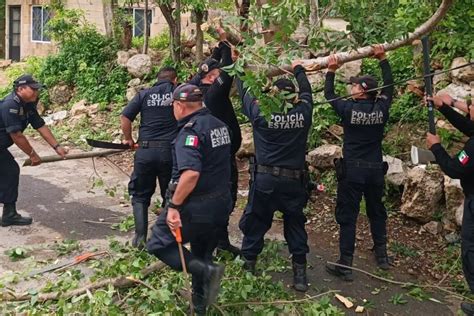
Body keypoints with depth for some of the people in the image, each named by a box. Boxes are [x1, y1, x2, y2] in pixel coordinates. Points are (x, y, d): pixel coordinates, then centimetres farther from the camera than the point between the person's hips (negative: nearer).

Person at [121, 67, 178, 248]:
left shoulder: (144, 94, 6)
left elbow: (125, 117, 1)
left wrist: (128, 139, 11)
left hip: (145, 150, 1)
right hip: (170, 151, -1)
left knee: (140, 195, 15)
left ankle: (140, 236, 8)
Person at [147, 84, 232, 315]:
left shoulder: (191, 130, -20)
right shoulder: (219, 125, 9)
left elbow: (191, 172, -32)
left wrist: (174, 205, -28)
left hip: (195, 206, -9)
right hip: (220, 203, 9)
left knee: (158, 244, 3)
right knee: (202, 254, 21)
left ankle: (206, 270, -11)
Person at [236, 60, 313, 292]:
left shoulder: (261, 113, -9)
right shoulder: (303, 113, -4)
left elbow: (245, 94, 8)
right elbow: (306, 91, 15)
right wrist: (298, 69, 33)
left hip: (265, 179, -1)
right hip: (294, 180, 1)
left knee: (255, 222, 13)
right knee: (295, 224, 13)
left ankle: (248, 266, 23)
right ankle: (300, 272, 14)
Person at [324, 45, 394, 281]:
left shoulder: (349, 109, -12)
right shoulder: (381, 108, -4)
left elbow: (328, 95, 5)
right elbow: (389, 86, 14)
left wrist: (331, 71, 12)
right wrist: (382, 60, 18)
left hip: (352, 170, -4)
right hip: (375, 169, 4)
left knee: (347, 216, 1)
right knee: (377, 212, 20)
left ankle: (345, 266, 3)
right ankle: (382, 255, 31)